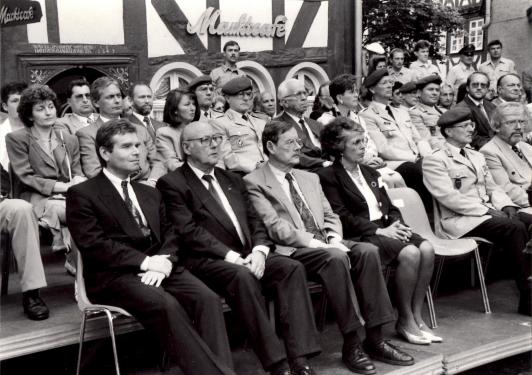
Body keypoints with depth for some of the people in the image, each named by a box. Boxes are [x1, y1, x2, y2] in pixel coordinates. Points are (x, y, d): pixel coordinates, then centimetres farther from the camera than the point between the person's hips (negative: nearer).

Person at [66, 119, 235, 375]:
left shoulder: (149, 193, 25)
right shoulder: (82, 194, 4)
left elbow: (170, 234, 16)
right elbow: (93, 245, -8)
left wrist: (164, 262, -7)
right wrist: (146, 261, -14)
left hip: (159, 268, 6)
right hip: (115, 276, -5)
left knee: (208, 299, -22)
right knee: (166, 304, -33)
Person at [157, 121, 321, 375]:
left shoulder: (233, 180, 24)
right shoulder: (172, 184, 2)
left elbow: (254, 221, 16)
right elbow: (189, 232, -10)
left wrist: (259, 251, -6)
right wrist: (231, 256, -18)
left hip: (247, 256, 6)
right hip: (207, 261, -6)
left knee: (292, 268, -20)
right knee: (242, 276, -35)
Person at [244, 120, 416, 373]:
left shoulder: (309, 178, 24)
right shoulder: (255, 182, 1)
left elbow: (330, 216, 20)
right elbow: (275, 227, -11)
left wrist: (334, 239, -2)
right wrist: (313, 242, -18)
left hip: (325, 243, 6)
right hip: (291, 251, -6)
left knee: (367, 251, -21)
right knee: (335, 258, -34)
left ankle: (374, 339, -19)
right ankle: (351, 344, -25)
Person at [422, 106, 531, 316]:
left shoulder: (476, 157, 23)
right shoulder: (434, 161, -3)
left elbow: (492, 187, 21)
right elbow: (449, 197, -13)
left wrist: (506, 206, -1)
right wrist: (486, 210, -16)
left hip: (488, 213, 7)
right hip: (458, 221, -7)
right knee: (515, 228, -27)